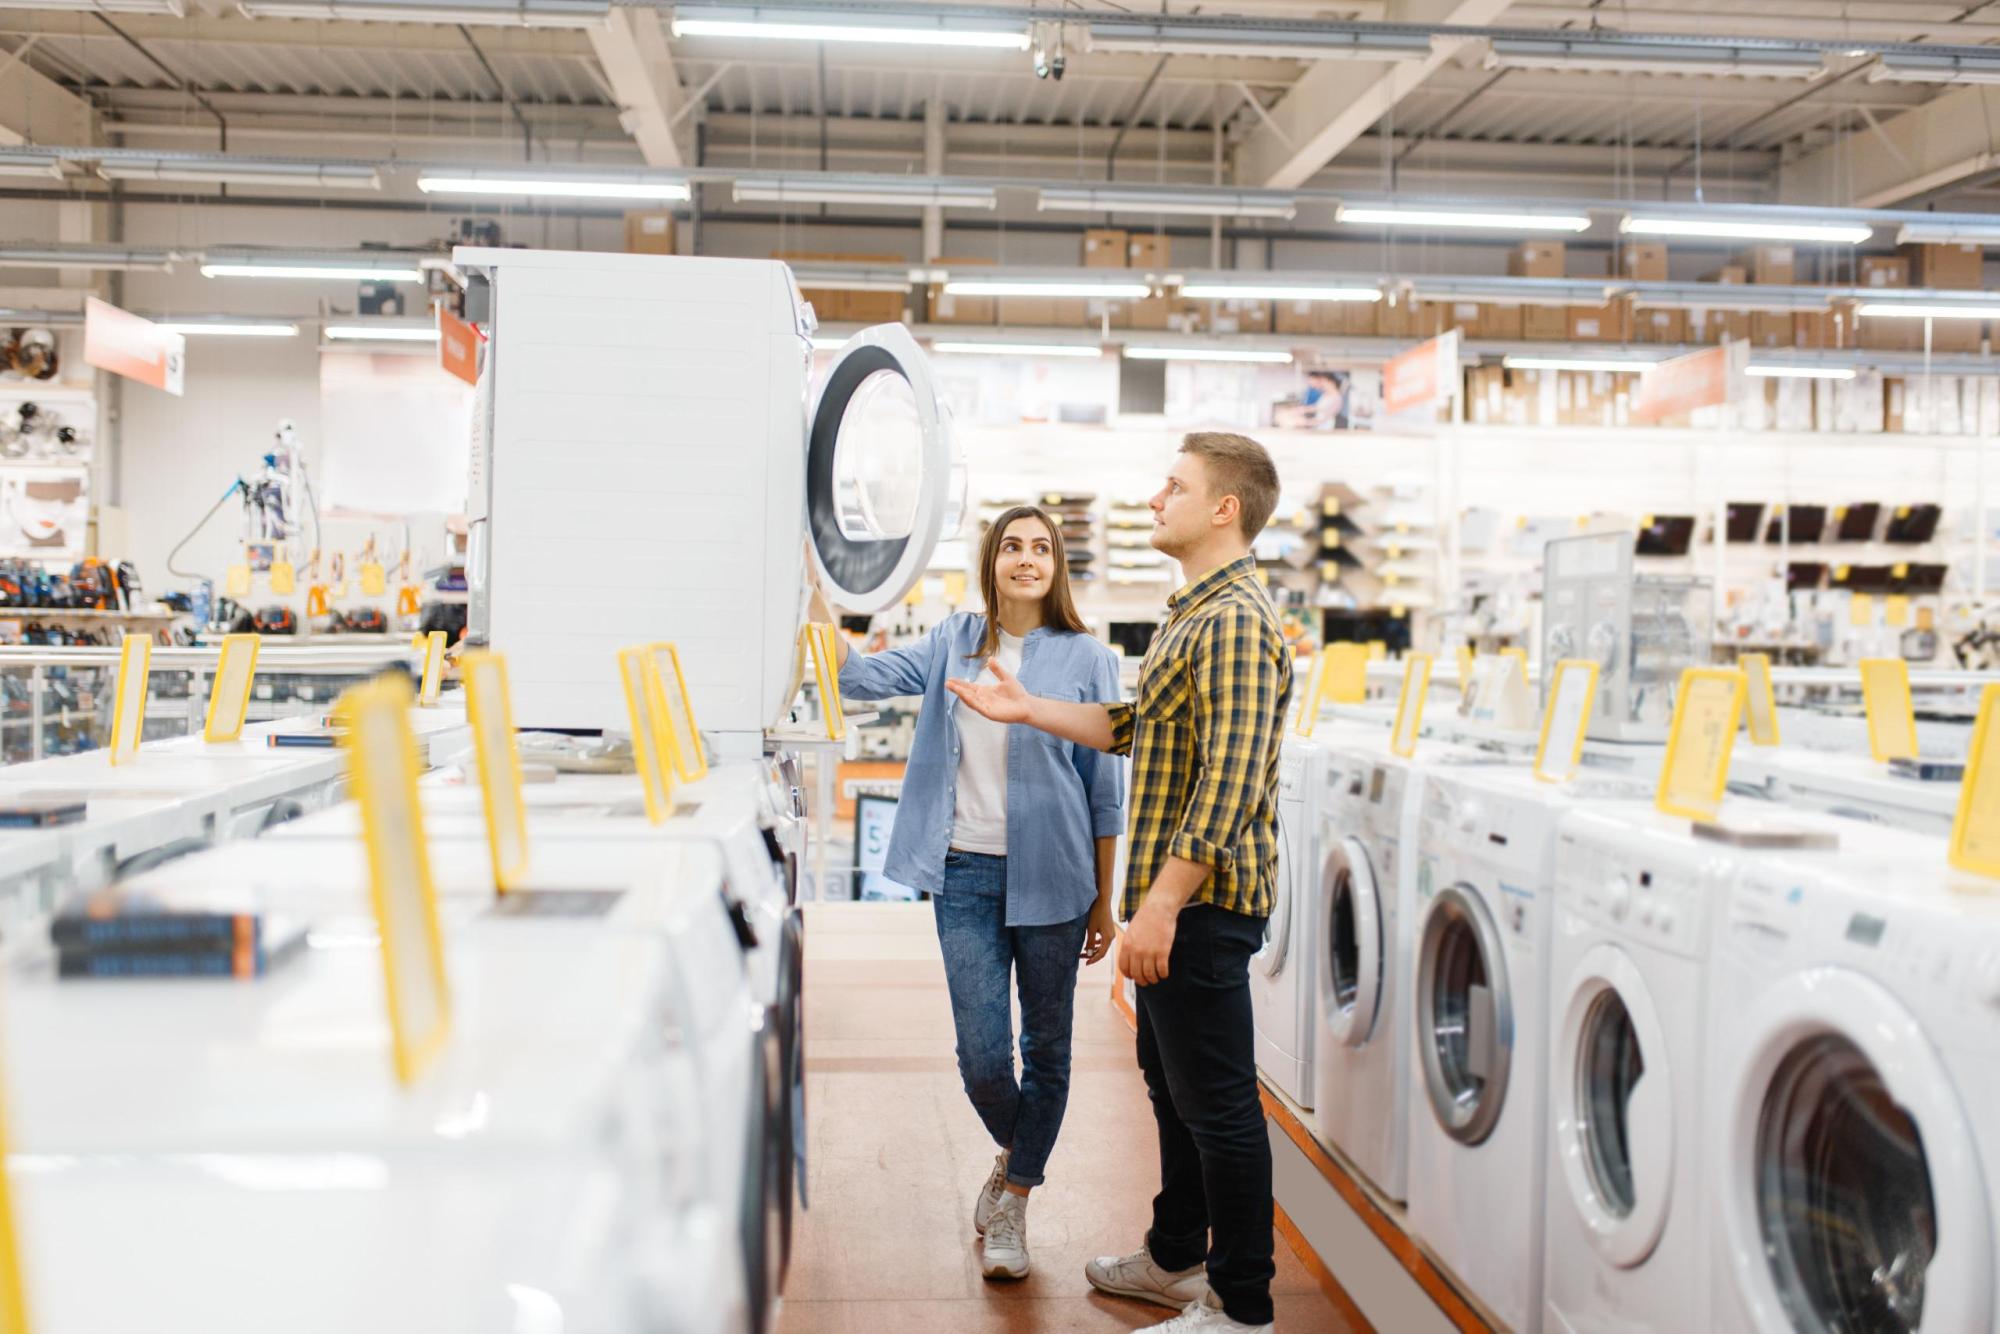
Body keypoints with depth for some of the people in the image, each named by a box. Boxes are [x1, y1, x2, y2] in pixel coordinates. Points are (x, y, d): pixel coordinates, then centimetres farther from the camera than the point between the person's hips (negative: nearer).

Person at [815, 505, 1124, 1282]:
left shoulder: (1086, 660, -2)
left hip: (1050, 878, -1)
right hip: (966, 875, 1)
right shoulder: (954, 643, 6)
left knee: (1046, 1048, 10)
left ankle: (1014, 1203, 29)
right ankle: (1013, 1152, 35)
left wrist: (1104, 900, 1)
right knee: (982, 1054, 2)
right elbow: (863, 677, -4)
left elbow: (1104, 791, 0)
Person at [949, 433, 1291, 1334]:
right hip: (1171, 896, 11)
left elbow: (1228, 781, -25)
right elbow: (1137, 730, 22)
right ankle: (1175, 1258, 36)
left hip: (1203, 898, -11)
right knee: (1171, 1082, 21)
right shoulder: (1192, 613, 16)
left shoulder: (1236, 621, -18)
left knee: (1217, 1100, -1)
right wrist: (1030, 710, 20)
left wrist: (1161, 903, -26)